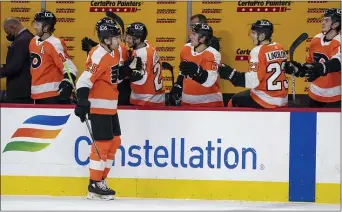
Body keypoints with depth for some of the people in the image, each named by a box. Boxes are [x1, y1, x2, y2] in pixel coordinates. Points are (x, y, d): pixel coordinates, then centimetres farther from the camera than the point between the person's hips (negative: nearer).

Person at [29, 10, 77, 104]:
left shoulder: (55, 44, -16)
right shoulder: (33, 42, 10)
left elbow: (70, 68, -21)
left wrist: (67, 85, -34)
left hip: (53, 95, -9)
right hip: (37, 95, 9)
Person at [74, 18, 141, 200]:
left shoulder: (115, 53, 9)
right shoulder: (98, 56, -20)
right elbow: (84, 80, -27)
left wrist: (131, 66, 7)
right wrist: (82, 102, -35)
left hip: (110, 106, 10)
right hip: (98, 106, -10)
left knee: (114, 141, 14)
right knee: (102, 144, -8)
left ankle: (101, 180, 22)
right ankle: (94, 185, -1)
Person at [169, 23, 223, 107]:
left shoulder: (212, 54, -18)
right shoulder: (186, 49, 2)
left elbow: (209, 81, -30)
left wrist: (196, 71, -45)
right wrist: (177, 88, 17)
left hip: (209, 102, -6)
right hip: (187, 101, 6)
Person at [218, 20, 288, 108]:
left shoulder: (258, 51, -17)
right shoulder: (280, 48, 6)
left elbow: (252, 81, -22)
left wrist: (231, 74, -17)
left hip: (264, 100, -7)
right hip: (282, 100, 7)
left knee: (234, 103, 15)